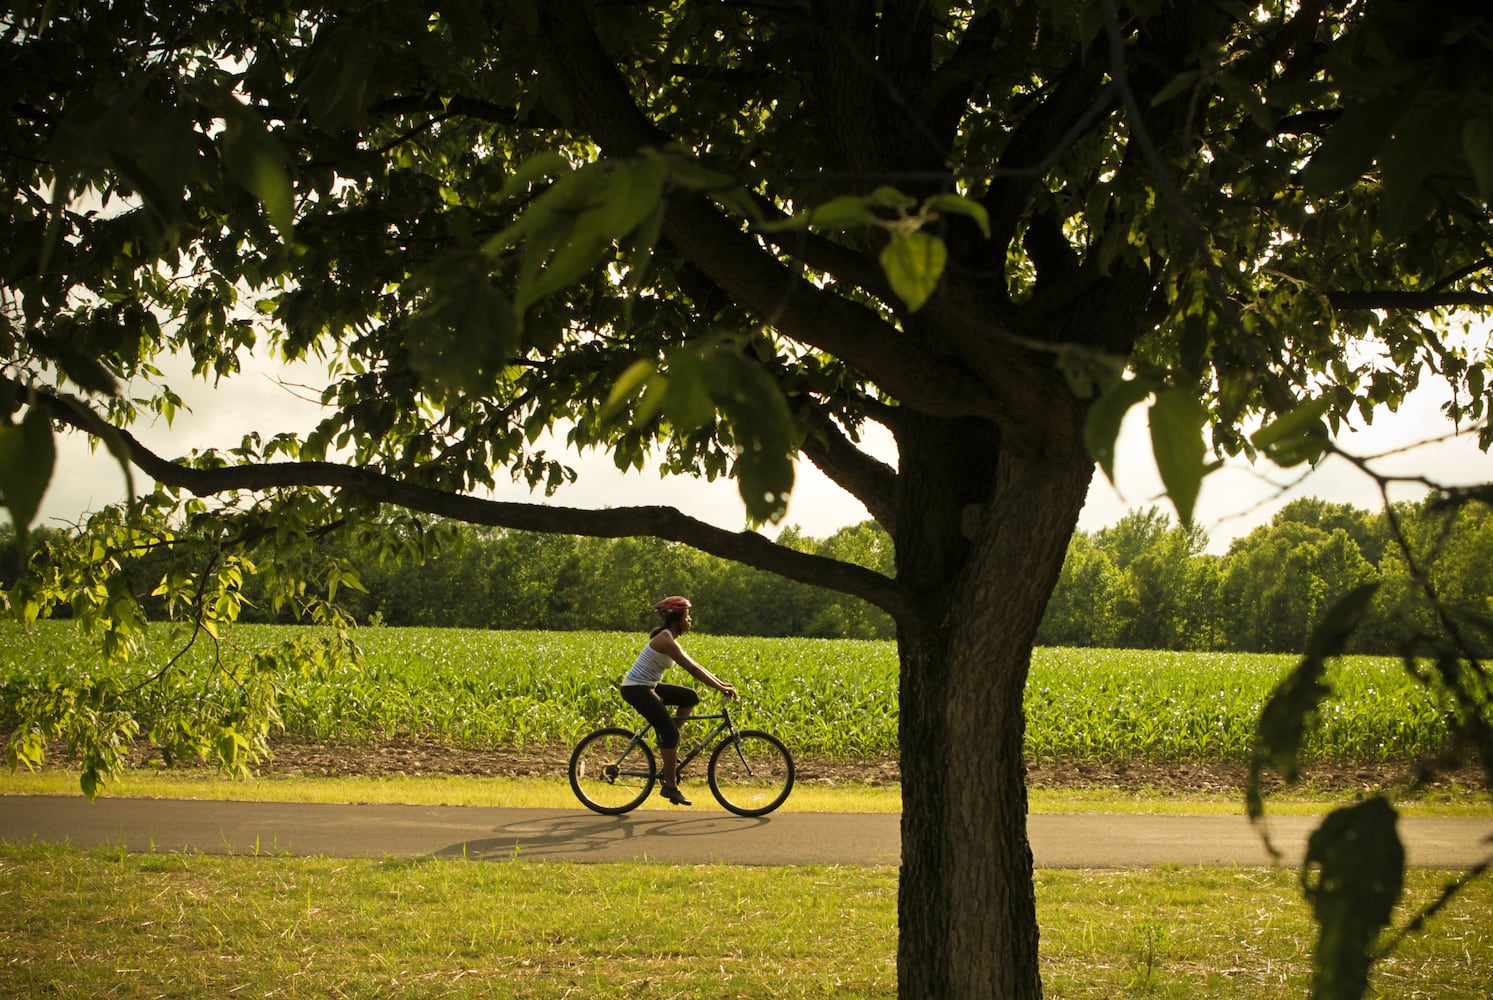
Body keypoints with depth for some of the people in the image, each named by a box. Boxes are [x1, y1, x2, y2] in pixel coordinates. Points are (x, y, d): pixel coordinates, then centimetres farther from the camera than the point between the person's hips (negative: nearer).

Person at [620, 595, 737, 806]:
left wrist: (721, 683, 7)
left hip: (647, 687, 10)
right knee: (669, 732, -13)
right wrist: (721, 688, -22)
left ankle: (668, 743, 12)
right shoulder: (666, 641, -20)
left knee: (691, 697, 8)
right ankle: (670, 786, -7)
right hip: (636, 689, -10)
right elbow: (692, 669, -23)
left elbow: (695, 666, 13)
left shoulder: (670, 639, 11)